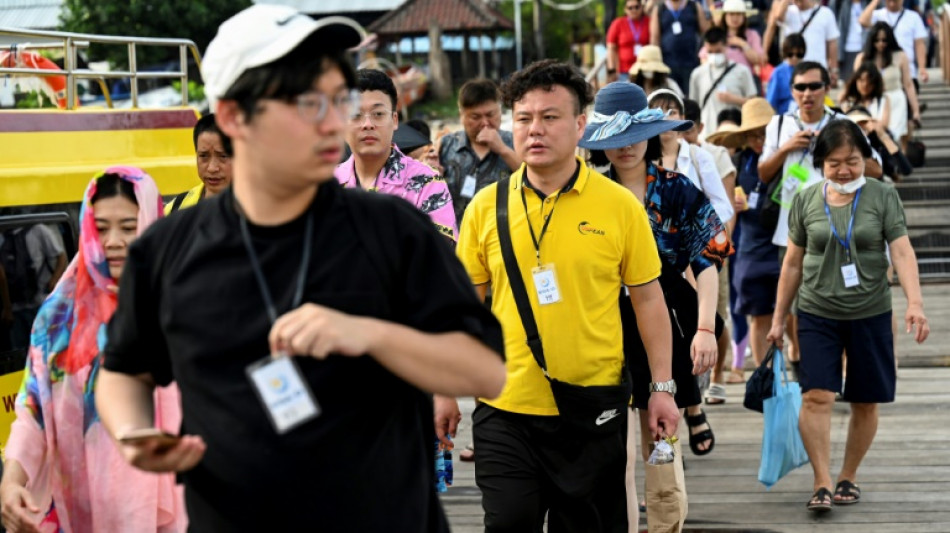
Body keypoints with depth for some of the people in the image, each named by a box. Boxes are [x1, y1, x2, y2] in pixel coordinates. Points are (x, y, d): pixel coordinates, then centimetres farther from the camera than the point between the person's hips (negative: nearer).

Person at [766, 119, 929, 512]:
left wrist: (915, 303, -23)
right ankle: (822, 484, -8)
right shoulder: (806, 202, 3)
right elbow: (793, 263, 10)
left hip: (870, 315, 0)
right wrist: (778, 318, 11)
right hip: (817, 314, 0)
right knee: (816, 396, -13)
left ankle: (848, 477, 24)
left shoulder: (883, 197, -2)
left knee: (865, 403, 7)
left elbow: (902, 251, -9)